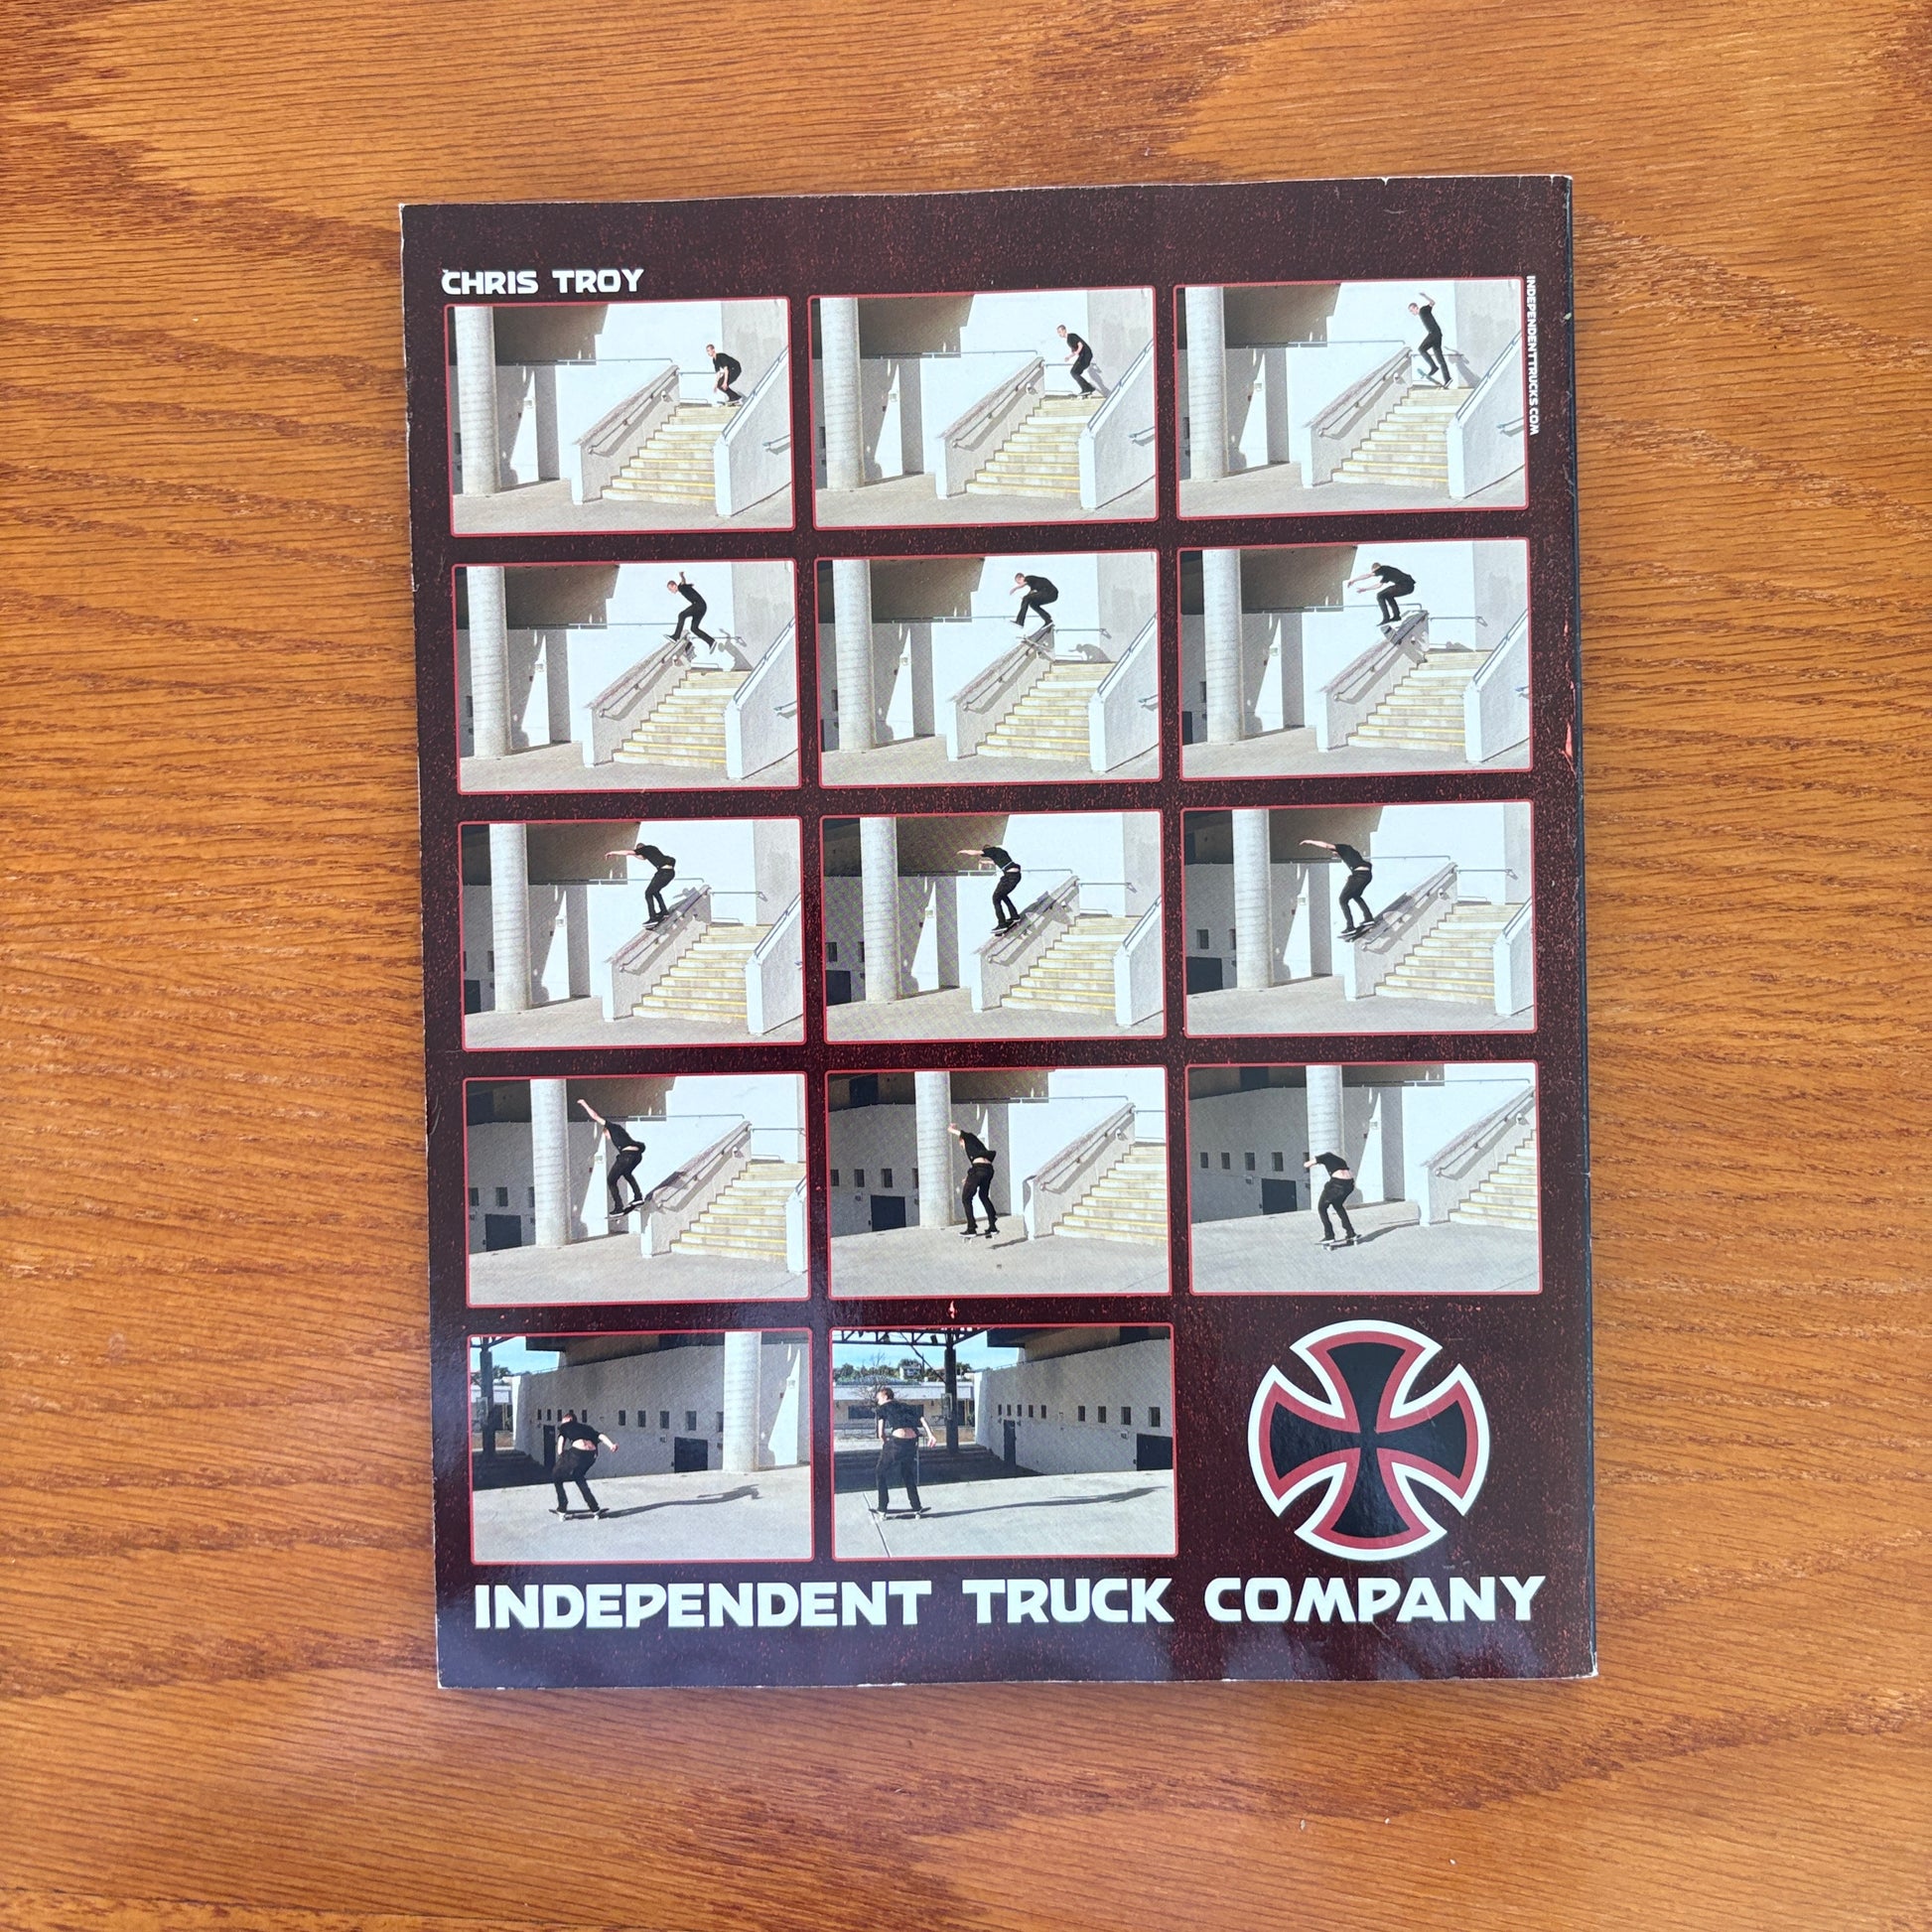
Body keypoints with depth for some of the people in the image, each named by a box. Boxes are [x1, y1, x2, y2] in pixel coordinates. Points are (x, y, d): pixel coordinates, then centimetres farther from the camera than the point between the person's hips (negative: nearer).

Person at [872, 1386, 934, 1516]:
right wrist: (930, 1434, 2)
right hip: (912, 1440, 5)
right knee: (908, 1474, 23)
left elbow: (881, 1433, -1)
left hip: (897, 1440, -5)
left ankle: (882, 1509, 13)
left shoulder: (883, 1408, 11)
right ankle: (917, 1507, 23)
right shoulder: (905, 1406, 25)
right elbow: (922, 1419, 11)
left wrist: (884, 1442, 15)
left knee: (882, 1474, 14)